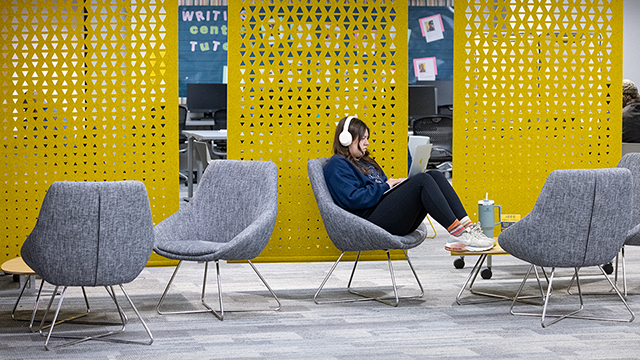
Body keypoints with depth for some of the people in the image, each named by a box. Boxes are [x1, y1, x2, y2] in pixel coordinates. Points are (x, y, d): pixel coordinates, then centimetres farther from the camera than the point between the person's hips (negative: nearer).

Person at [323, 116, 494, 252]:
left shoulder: (365, 162, 30)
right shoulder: (337, 165, 0)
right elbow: (352, 199, -15)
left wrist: (395, 184, 7)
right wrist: (385, 186, -9)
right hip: (372, 220, -9)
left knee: (434, 175, -10)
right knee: (422, 180, -24)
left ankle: (467, 226, -23)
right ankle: (458, 233, -30)